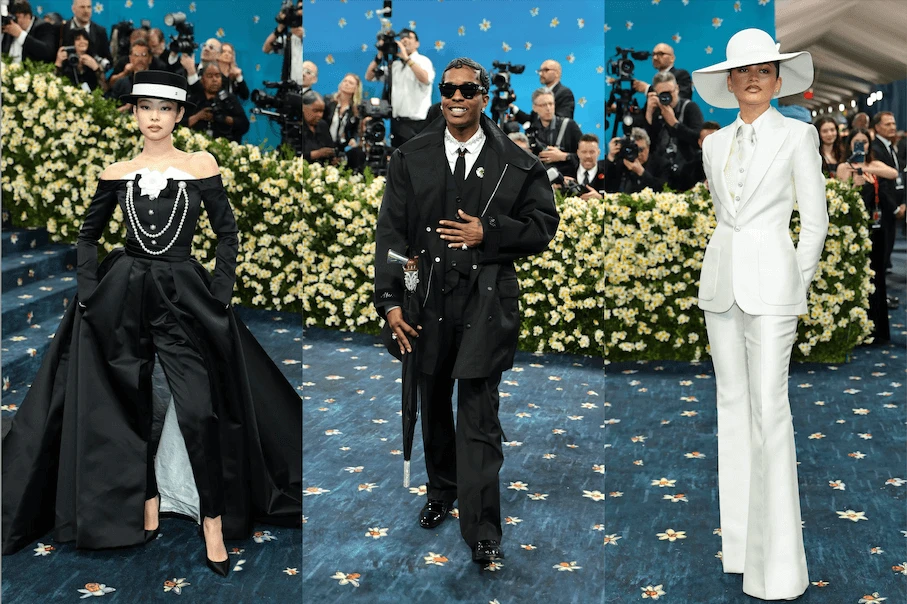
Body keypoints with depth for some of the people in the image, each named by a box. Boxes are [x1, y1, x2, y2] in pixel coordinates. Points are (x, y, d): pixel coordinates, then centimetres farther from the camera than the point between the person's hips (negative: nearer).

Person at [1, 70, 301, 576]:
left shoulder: (202, 165, -1)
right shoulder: (117, 173, 5)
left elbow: (228, 232, 3)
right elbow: (89, 235, 14)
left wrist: (220, 296, -4)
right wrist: (91, 294, 2)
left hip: (185, 294, -3)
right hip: (124, 294, 3)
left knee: (199, 411, -10)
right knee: (133, 407, 9)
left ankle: (214, 522, 1)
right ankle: (148, 509, 24)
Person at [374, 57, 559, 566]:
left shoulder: (517, 163, 1)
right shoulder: (410, 158, 5)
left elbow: (543, 225, 4)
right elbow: (391, 231, 2)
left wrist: (488, 233, -12)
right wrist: (391, 300, -7)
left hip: (487, 301, -3)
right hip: (428, 298, 3)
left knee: (479, 416, -4)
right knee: (433, 405, 18)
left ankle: (483, 531, 3)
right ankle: (441, 490, 41)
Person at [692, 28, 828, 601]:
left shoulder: (798, 135, -1)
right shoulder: (715, 144, 12)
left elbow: (815, 220, -1)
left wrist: (796, 288, -3)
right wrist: (728, 270, 13)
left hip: (771, 281, -5)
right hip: (721, 279, 5)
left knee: (769, 407, -10)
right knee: (732, 401, 8)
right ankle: (739, 537, 18)